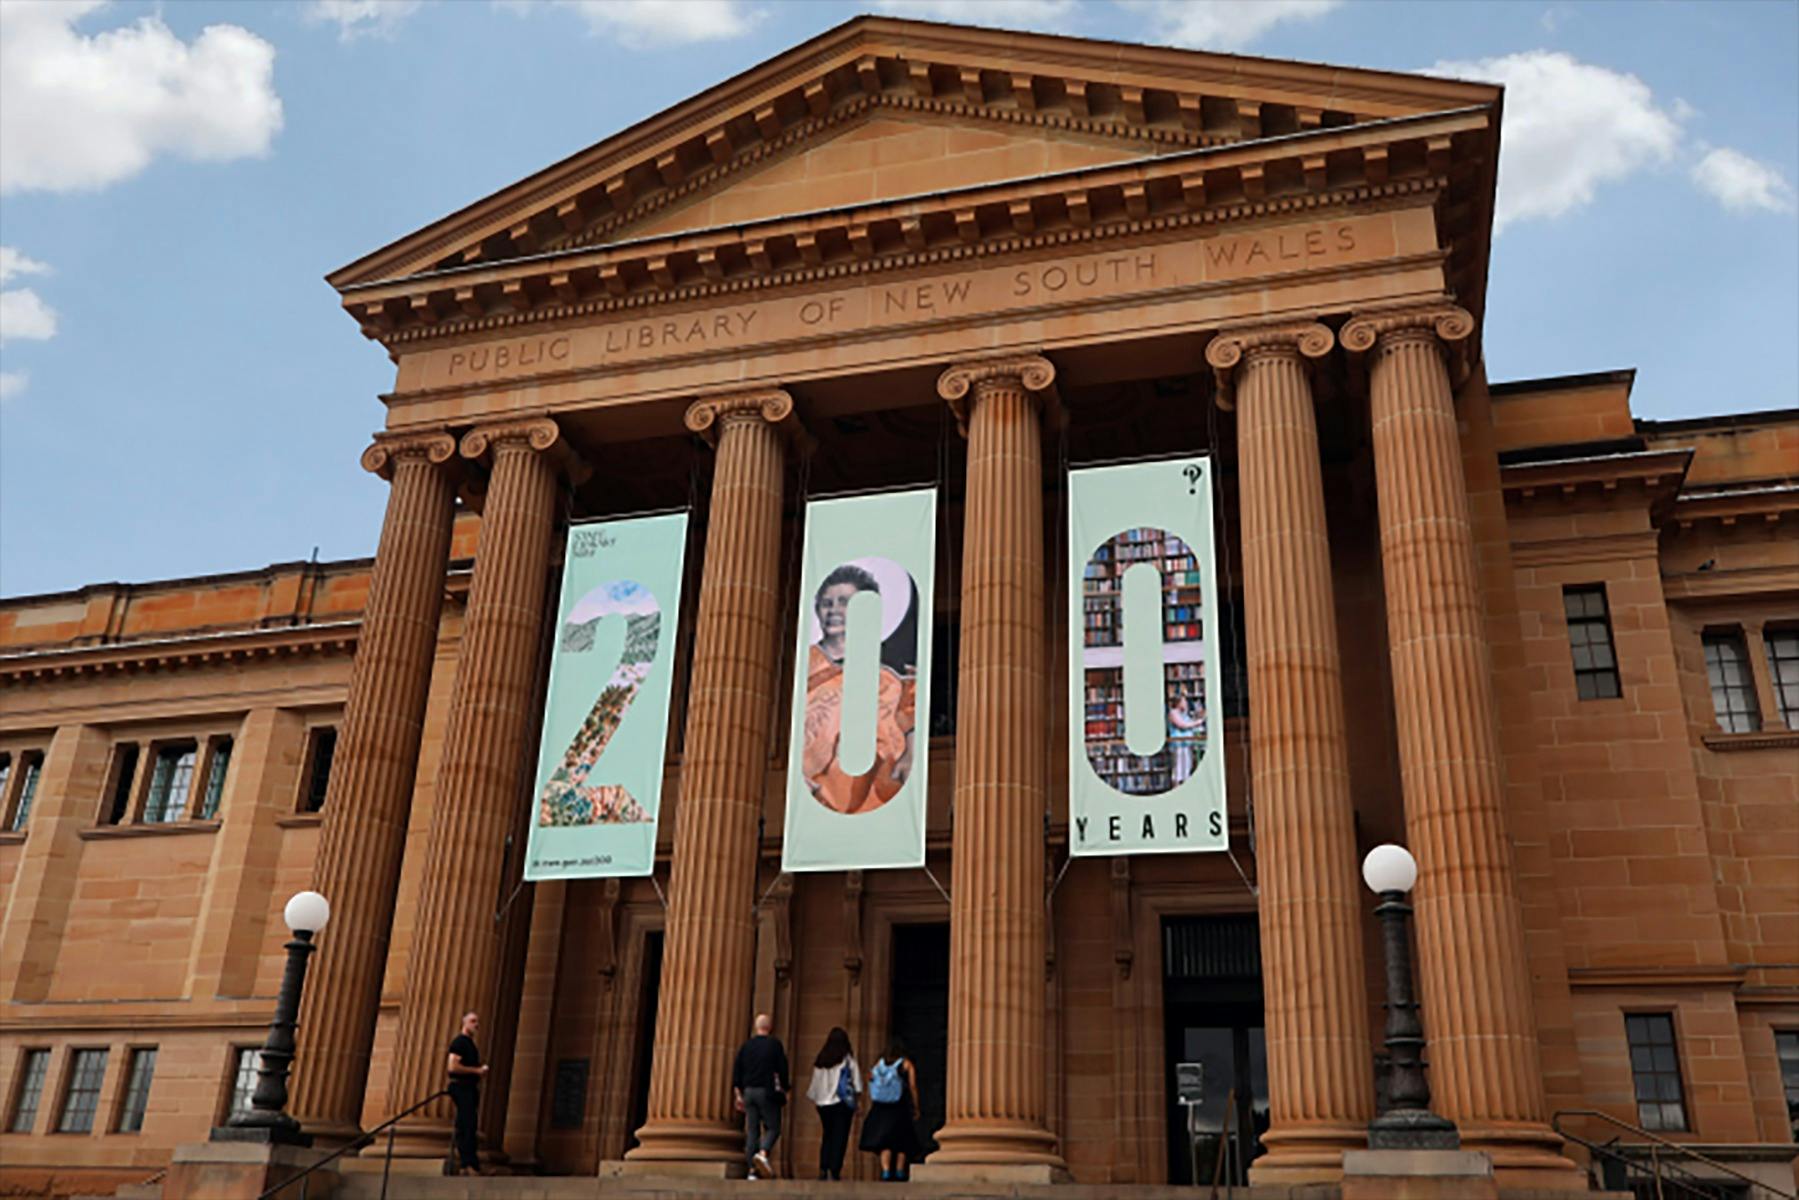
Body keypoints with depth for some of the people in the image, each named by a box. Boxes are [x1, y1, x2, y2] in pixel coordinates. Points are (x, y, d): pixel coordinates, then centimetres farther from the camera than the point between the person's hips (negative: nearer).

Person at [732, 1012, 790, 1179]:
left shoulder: (746, 1046, 9)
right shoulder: (775, 1044, -2)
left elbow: (736, 1071, 9)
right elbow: (782, 1070, -4)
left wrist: (738, 1094, 14)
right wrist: (784, 1090, 8)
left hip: (749, 1091, 4)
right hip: (767, 1091, -4)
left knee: (752, 1131, 7)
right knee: (773, 1128, 2)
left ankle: (753, 1170, 2)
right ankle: (763, 1153, -24)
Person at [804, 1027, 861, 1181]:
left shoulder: (820, 1060, 5)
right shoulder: (848, 1059, -4)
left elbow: (815, 1083, 9)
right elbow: (857, 1083, -3)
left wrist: (813, 1098, 20)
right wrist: (856, 1093, 12)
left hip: (823, 1104, 4)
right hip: (842, 1103, -4)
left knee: (827, 1136, 15)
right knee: (839, 1138, 1)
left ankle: (823, 1169, 2)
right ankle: (835, 1170, -7)